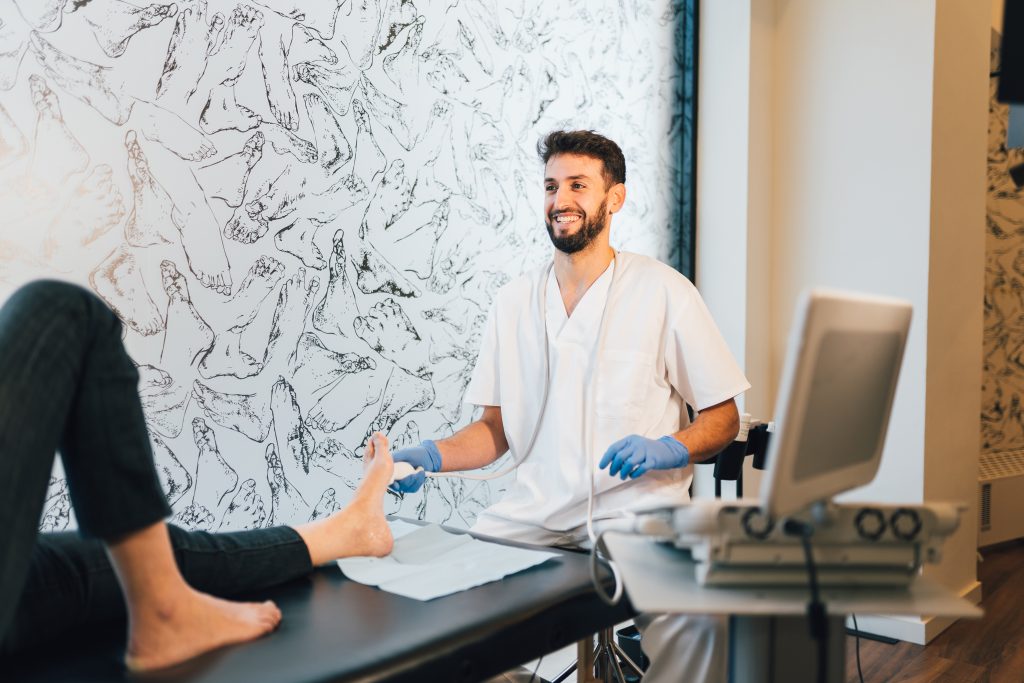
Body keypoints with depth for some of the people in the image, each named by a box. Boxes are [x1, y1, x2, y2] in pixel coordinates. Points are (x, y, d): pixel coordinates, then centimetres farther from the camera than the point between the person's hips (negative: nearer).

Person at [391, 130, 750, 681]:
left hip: (637, 507, -3)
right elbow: (496, 429, 14)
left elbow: (723, 419, 4)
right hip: (534, 509, 4)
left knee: (696, 624, -31)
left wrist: (668, 448, -16)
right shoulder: (514, 300, 13)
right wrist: (433, 456, -4)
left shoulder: (662, 290, 1)